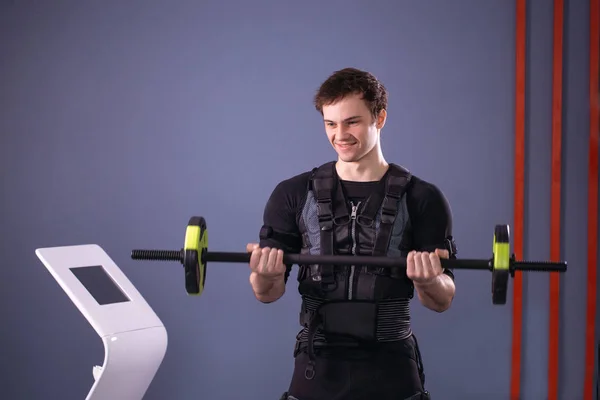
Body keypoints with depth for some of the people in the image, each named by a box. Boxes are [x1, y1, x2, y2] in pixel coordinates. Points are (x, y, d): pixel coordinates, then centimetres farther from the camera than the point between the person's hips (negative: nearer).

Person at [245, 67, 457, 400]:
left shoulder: (420, 198, -2)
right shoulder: (294, 194, 2)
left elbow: (442, 301, -2)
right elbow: (269, 293, 0)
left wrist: (428, 279, -24)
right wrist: (264, 274, -22)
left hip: (392, 372, -1)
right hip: (318, 370, 1)